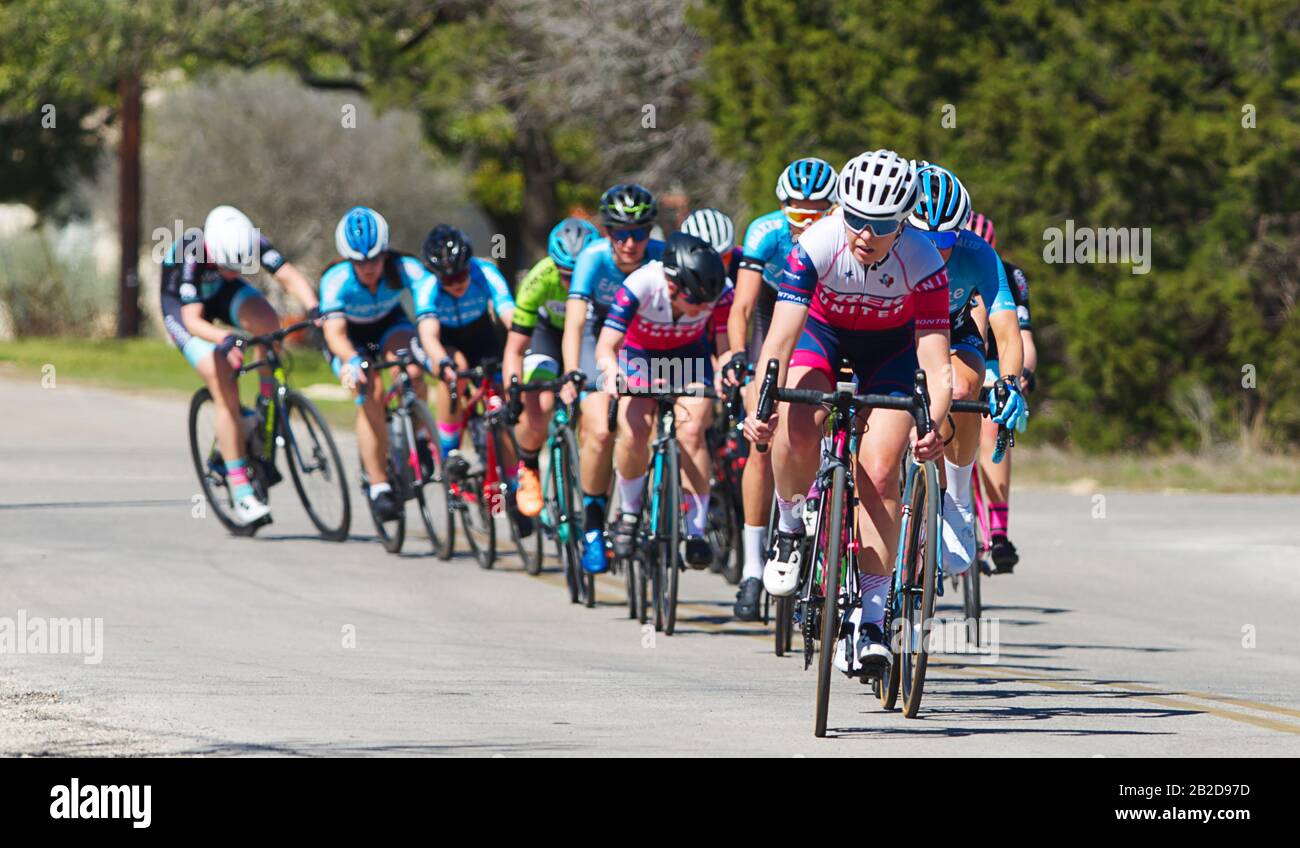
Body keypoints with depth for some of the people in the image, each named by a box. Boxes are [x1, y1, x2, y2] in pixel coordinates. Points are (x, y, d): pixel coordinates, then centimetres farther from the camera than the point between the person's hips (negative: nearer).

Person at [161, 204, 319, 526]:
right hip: (182, 304, -3)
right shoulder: (191, 256, -38)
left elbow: (290, 276, -35)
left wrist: (314, 309, -54)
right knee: (225, 389, -18)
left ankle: (267, 407, -11)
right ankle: (241, 494, -14)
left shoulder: (252, 243, -29)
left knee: (266, 320, -32)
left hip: (223, 293, 3)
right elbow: (193, 320, -42)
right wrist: (225, 339, -61)